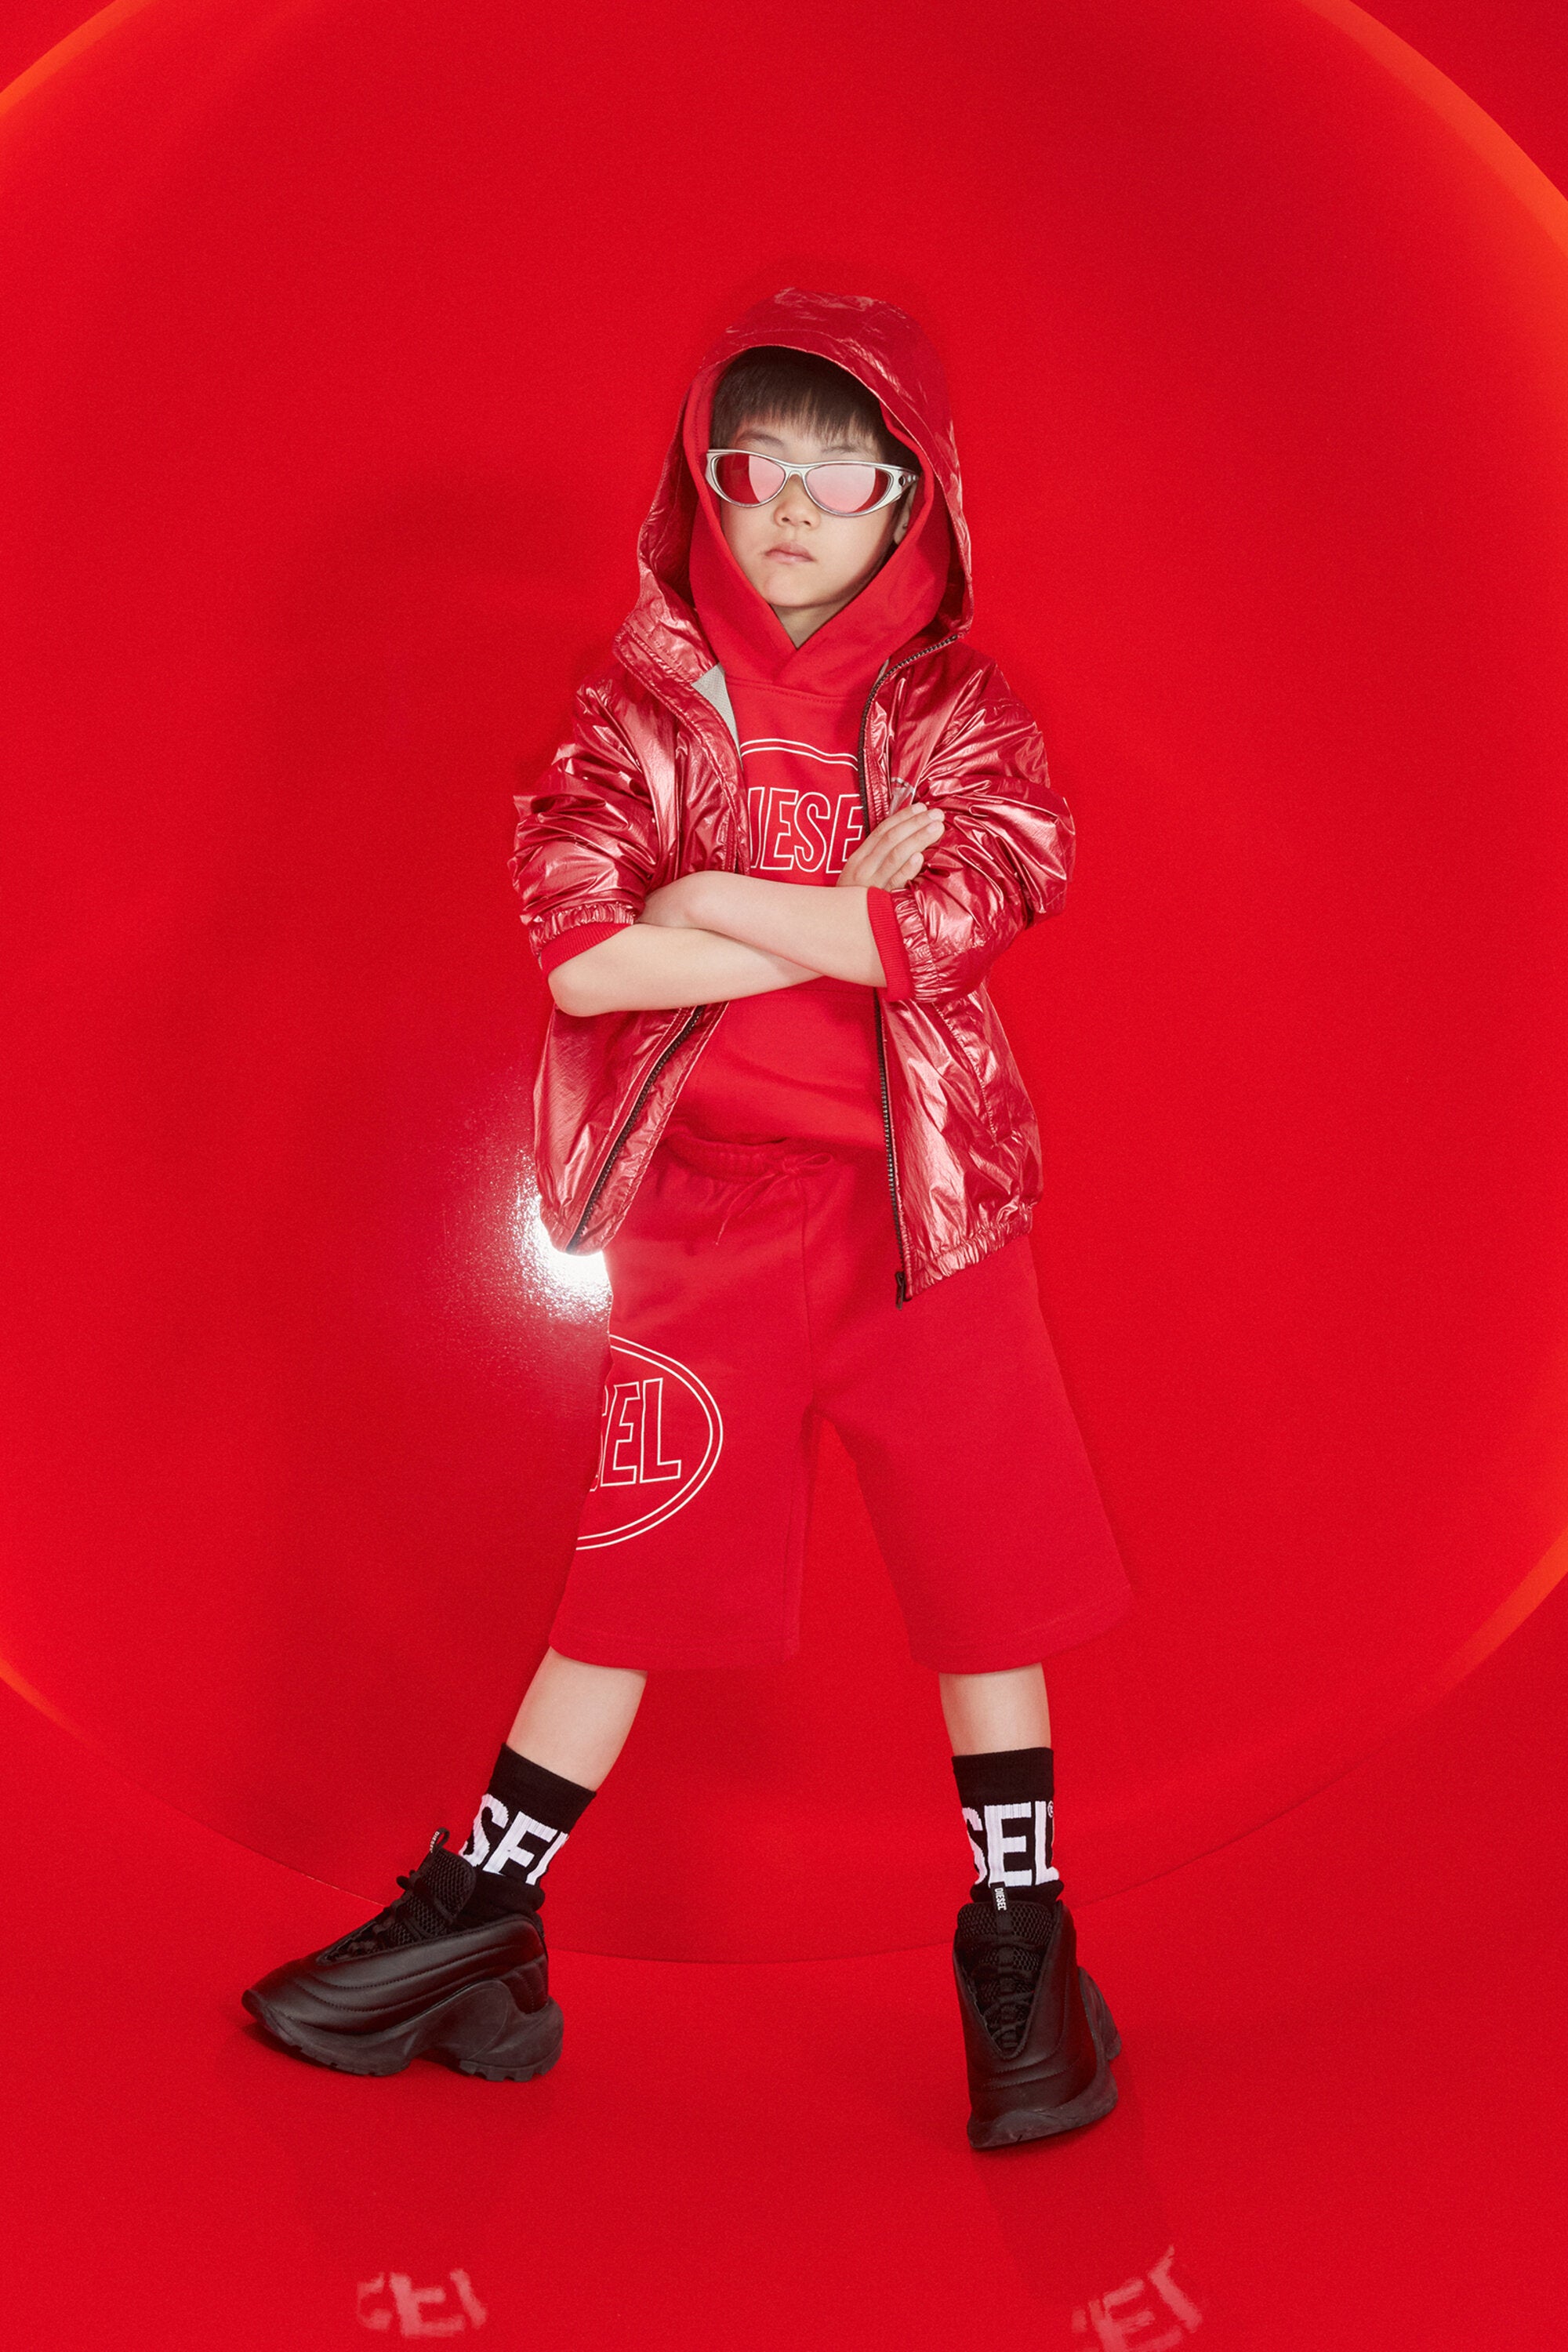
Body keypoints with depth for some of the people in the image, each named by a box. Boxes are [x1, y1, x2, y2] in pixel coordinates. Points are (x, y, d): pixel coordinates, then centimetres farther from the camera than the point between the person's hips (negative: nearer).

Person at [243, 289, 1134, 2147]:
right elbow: (580, 958, -13)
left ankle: (1022, 1955, 21)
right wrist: (856, 918, -13)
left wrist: (703, 896, -14)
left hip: (928, 1205, 1)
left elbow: (974, 910, -17)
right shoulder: (646, 705, 2)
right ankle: (474, 1924, 22)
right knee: (637, 1564, 6)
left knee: (985, 1569, 3)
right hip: (703, 1208, 0)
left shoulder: (965, 714, 3)